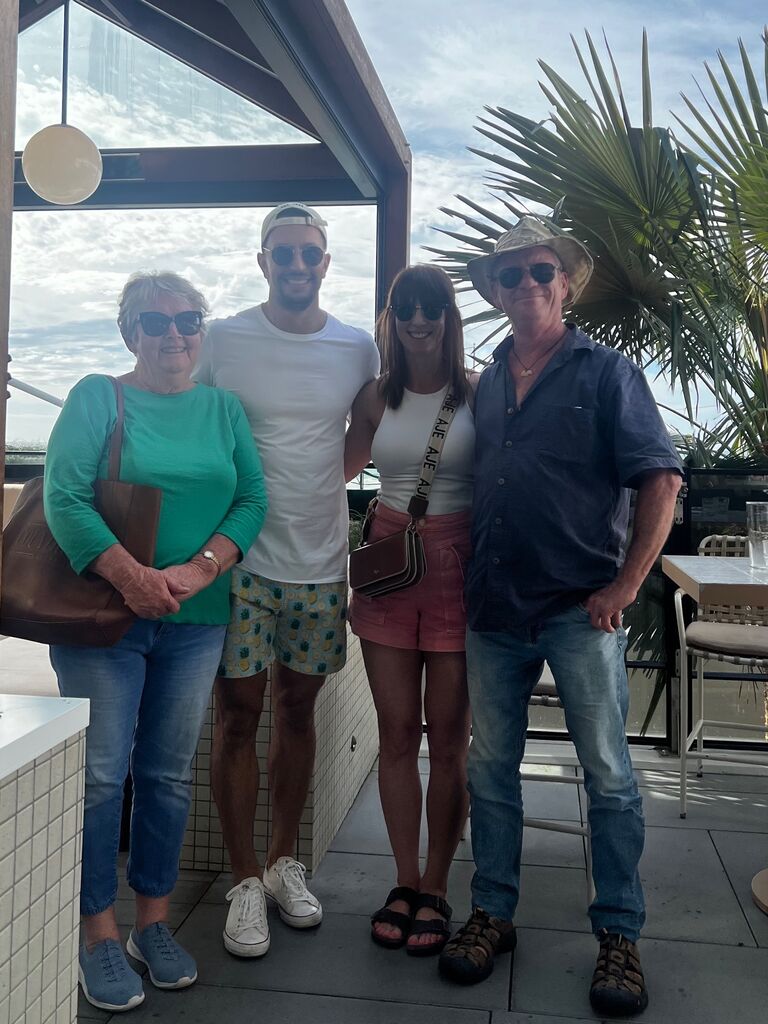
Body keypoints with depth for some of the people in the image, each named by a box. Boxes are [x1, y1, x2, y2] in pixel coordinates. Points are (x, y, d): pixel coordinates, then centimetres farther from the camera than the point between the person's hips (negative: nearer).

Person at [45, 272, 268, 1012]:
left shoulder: (224, 409, 9)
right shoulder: (96, 397, -1)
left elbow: (252, 501, 1)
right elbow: (63, 498, -12)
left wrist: (197, 572, -14)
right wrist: (131, 578, -22)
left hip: (195, 620, 3)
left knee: (168, 775, 11)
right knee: (100, 774, 1)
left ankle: (154, 923, 26)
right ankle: (99, 937, 16)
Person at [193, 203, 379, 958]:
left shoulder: (358, 349, 3)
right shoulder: (224, 341, -3)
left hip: (321, 565, 3)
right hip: (239, 559, -2)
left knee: (297, 709, 12)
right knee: (238, 713, 2)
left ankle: (284, 862, 29)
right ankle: (246, 880, 18)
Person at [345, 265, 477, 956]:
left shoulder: (479, 393, -2)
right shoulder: (376, 398, 8)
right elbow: (343, 468, 21)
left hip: (458, 567, -3)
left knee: (448, 740, 4)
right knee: (397, 735, 8)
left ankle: (436, 889, 20)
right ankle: (405, 883, 23)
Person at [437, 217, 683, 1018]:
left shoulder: (607, 373, -1)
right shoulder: (485, 384, 12)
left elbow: (661, 481, -7)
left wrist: (625, 586, -11)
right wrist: (467, 581, 9)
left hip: (580, 611, -4)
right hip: (494, 609, 5)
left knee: (607, 773, 3)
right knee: (490, 766, 11)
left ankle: (619, 936, 17)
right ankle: (491, 914, 26)